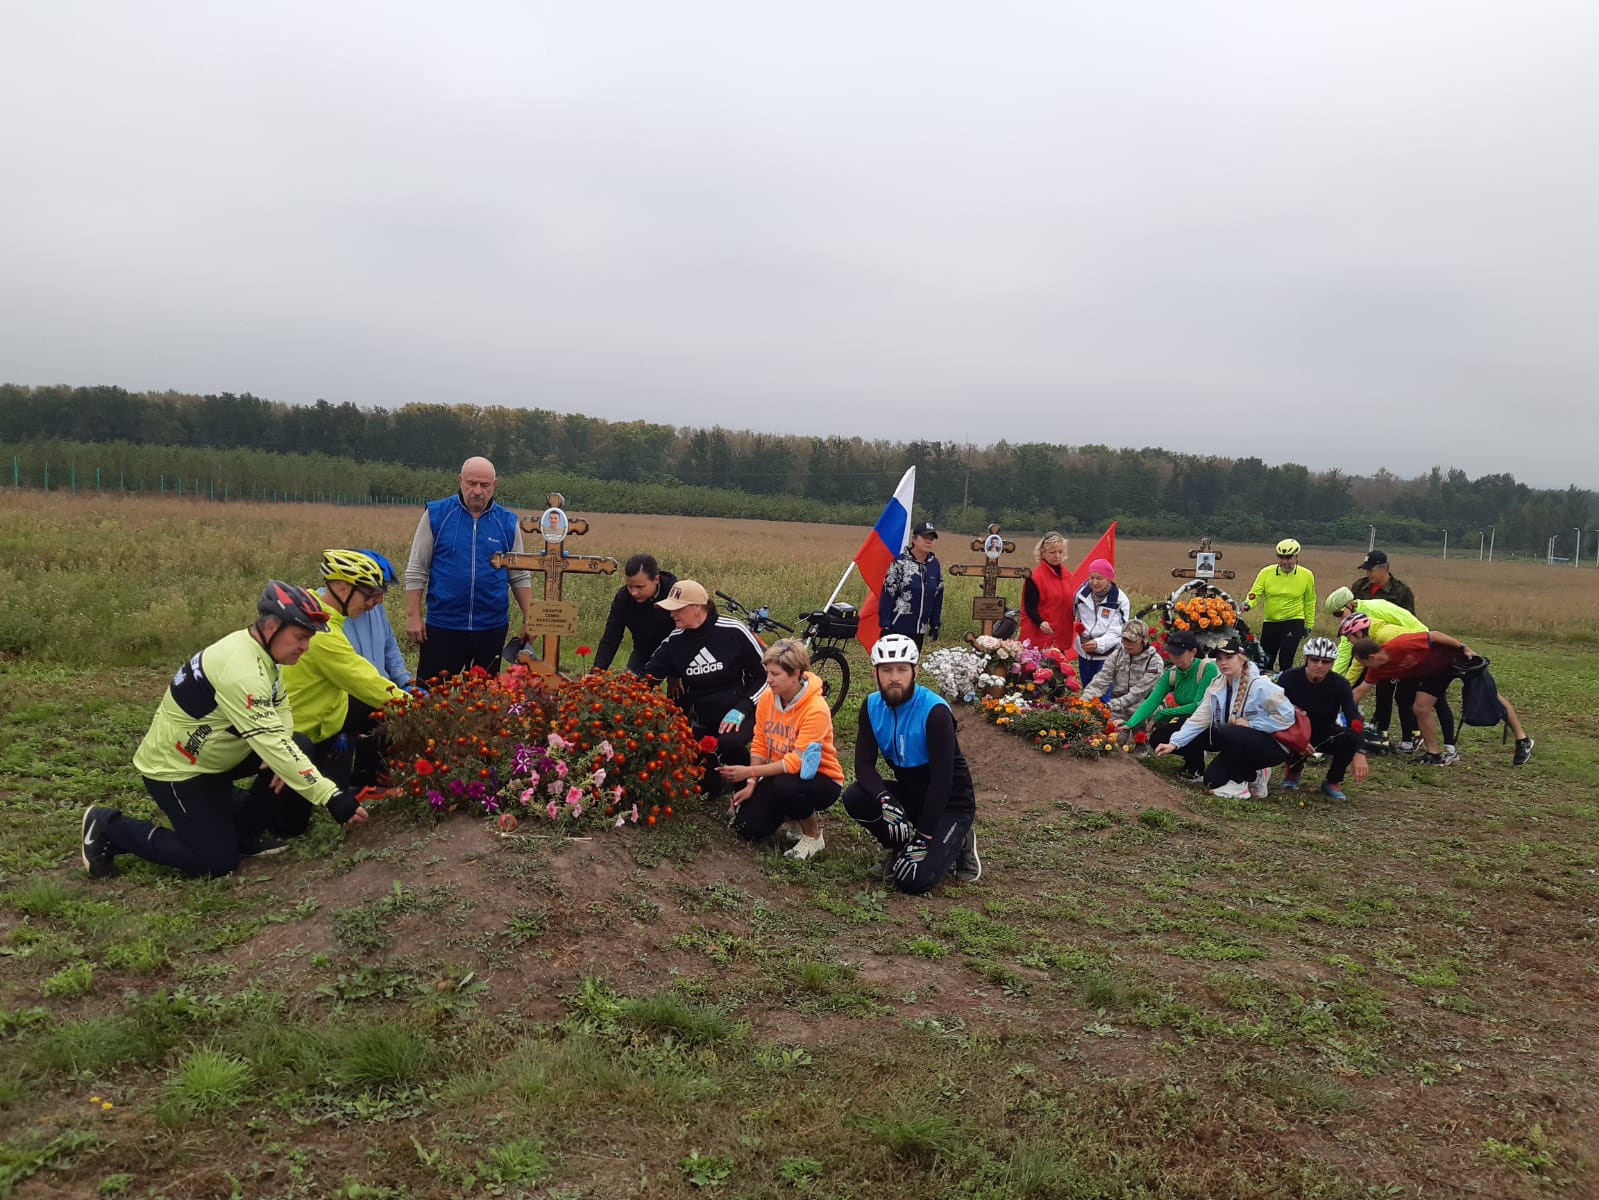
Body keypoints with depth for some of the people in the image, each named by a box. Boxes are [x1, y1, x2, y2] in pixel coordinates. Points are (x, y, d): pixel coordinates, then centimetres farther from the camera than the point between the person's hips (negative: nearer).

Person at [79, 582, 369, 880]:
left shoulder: (261, 651, -5)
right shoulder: (241, 670, -33)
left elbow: (280, 709, 1)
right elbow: (270, 743, -36)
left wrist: (279, 757, -21)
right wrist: (332, 797, -37)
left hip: (212, 756, 9)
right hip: (175, 767, -9)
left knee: (299, 748, -4)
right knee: (217, 862, -7)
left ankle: (244, 829, 12)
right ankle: (108, 828, 7)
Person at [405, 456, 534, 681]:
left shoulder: (507, 522, 4)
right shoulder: (436, 515, -1)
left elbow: (520, 577, 8)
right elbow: (416, 571, 1)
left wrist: (529, 620, 2)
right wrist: (413, 616, -4)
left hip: (493, 628, 2)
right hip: (443, 625, -2)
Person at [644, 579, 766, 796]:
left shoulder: (733, 632, -16)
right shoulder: (674, 641, -4)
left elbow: (767, 674, -9)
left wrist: (740, 710, -18)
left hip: (738, 715, -3)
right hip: (702, 720, 4)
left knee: (728, 743, -35)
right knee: (708, 788, -14)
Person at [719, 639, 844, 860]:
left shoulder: (816, 709, -26)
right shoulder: (767, 697, -7)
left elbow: (798, 762, -29)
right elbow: (759, 745, -1)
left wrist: (750, 772, -29)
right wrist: (751, 784, -12)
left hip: (819, 778, -5)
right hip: (780, 774, 6)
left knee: (785, 786, -38)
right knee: (747, 828, -12)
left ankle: (813, 836, -8)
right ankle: (794, 814, 18)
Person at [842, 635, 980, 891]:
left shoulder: (934, 711, -25)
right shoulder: (872, 707, -8)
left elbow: (942, 778, -26)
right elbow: (864, 765, -12)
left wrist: (924, 837, -25)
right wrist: (885, 799, -33)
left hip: (949, 802, -5)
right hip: (910, 794, 5)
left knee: (913, 882, -21)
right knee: (854, 798, -23)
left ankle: (957, 842, 8)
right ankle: (897, 846, 4)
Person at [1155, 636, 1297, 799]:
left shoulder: (1260, 685, -21)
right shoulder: (1217, 686, 0)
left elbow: (1286, 715, -22)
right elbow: (1199, 718, -5)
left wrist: (1250, 724, -22)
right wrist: (1174, 743, -15)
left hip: (1272, 746, -7)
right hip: (1242, 747, 7)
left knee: (1227, 733, -33)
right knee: (1213, 779, -5)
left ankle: (1239, 784, -12)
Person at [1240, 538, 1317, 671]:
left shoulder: (1306, 575, -5)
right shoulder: (1266, 573, -6)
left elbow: (1309, 602, 7)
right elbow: (1255, 594, -7)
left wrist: (1309, 625, 11)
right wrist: (1248, 604, -29)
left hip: (1294, 623, -2)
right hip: (1270, 622, 2)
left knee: (1285, 661, -15)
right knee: (1265, 662, 10)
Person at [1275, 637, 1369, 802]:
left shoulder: (1340, 684, -17)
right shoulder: (1289, 678, -18)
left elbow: (1354, 719, -27)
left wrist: (1360, 753, -43)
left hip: (1325, 735, 1)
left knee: (1350, 737, -30)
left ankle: (1333, 782, -4)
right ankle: (1294, 770, 4)